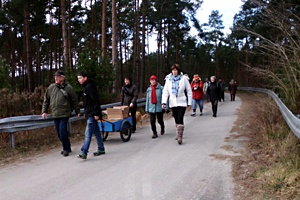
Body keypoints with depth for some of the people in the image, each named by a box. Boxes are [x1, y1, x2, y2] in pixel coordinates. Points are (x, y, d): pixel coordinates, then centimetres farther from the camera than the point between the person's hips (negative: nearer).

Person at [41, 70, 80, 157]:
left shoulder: (68, 88, -4)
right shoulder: (51, 87, 6)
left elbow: (74, 101, 3)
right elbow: (46, 100, 13)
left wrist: (78, 111, 6)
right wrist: (44, 111, 8)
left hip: (64, 114, -4)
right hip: (55, 114, 4)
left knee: (62, 132, -11)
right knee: (59, 133, 9)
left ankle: (66, 149, 6)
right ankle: (67, 148, 25)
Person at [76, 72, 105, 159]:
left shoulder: (90, 86, -16)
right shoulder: (86, 87, 15)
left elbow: (96, 100, -21)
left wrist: (96, 113, -23)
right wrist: (86, 112, 23)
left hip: (92, 114, -10)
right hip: (90, 114, 10)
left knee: (88, 134, -11)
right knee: (96, 132, 16)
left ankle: (84, 153, -12)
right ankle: (101, 149, 24)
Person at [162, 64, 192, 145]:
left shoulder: (184, 79, -4)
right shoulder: (168, 79, 2)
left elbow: (189, 91, 1)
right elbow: (165, 91, 0)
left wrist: (189, 103, 0)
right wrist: (164, 102, -12)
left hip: (181, 103, -3)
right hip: (172, 103, 3)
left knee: (180, 119, -13)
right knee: (176, 120, 13)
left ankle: (180, 137, -11)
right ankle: (179, 134, 29)